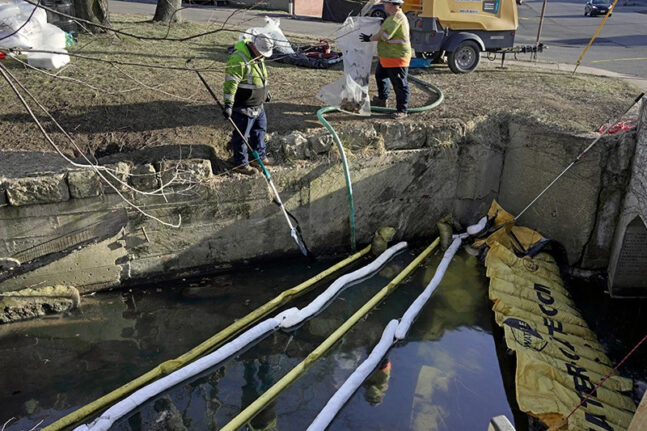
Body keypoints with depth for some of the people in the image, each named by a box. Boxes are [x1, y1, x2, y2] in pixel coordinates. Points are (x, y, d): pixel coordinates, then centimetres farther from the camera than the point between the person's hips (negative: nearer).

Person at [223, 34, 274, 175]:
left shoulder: (258, 56, 7)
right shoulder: (239, 59, -24)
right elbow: (230, 83, -27)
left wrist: (265, 92, 34)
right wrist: (228, 104, -31)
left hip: (257, 105, 10)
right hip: (243, 107, -10)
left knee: (260, 129, 21)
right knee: (241, 135, 2)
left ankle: (260, 157, 37)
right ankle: (241, 164, 15)